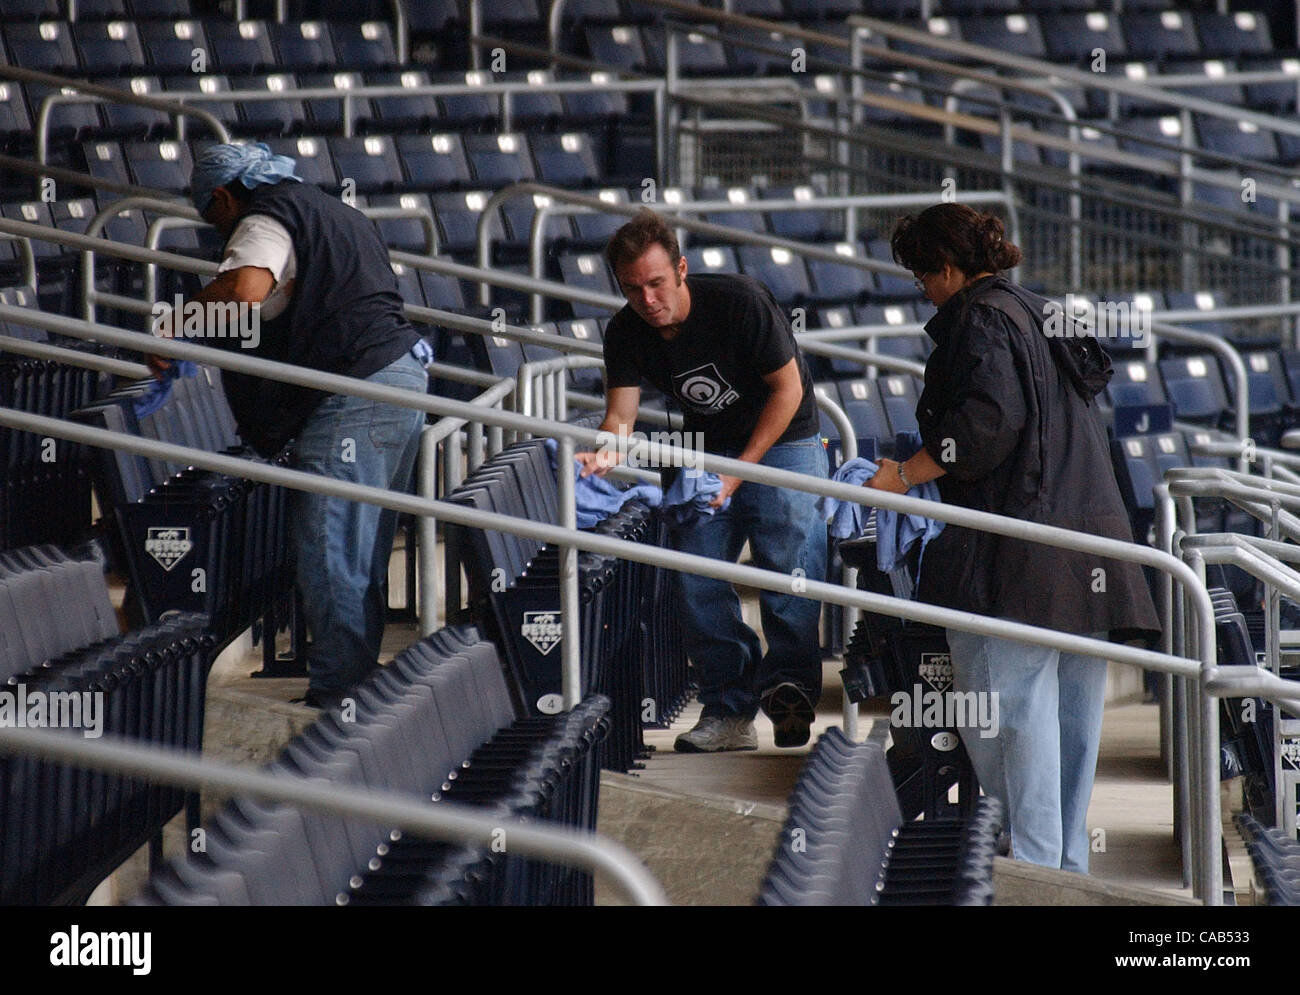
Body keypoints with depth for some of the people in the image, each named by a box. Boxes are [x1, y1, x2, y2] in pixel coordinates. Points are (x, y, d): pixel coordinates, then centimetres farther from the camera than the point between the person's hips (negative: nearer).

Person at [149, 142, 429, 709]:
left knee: (327, 549, -8)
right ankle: (362, 678, 20)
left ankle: (334, 696, -8)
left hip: (354, 393, -10)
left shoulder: (265, 220, -5)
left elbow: (243, 288, -26)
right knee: (364, 552, 15)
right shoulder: (332, 211, 25)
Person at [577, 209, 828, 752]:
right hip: (708, 450, 5)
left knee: (790, 568, -19)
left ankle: (788, 688, -14)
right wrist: (607, 452, -38)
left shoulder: (740, 301, -25)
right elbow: (621, 412, -13)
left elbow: (788, 388, -18)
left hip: (782, 441, -5)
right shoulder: (625, 334, -11)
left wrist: (741, 468, -22)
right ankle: (730, 712, -2)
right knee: (697, 578, -6)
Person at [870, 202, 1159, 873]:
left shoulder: (980, 319, -6)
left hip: (1016, 556, -9)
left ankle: (1030, 861, -11)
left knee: (1006, 708, -8)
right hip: (1091, 546, 10)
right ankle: (1069, 865, 16)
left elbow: (988, 420, -19)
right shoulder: (1045, 315, 22)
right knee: (1070, 711, 11)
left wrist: (905, 476, -12)